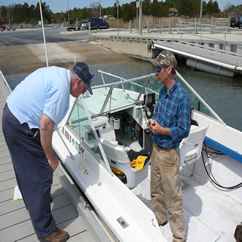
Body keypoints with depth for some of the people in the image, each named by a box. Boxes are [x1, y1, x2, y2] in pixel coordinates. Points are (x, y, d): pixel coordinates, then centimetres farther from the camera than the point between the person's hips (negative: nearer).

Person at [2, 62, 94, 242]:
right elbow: (46, 125, -27)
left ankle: (33, 200, 52)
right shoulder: (61, 88, -23)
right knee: (40, 175, -2)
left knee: (25, 168, 27)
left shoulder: (56, 72, 8)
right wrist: (50, 156, -15)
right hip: (21, 128, -11)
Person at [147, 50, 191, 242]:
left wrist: (161, 130, -17)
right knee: (155, 190, 24)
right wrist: (153, 121, -3)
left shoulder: (181, 96, -23)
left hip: (169, 153, -8)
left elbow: (184, 130, -20)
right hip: (156, 148, 8)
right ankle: (160, 220, 48)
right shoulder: (163, 90, 2)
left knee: (172, 196, 7)